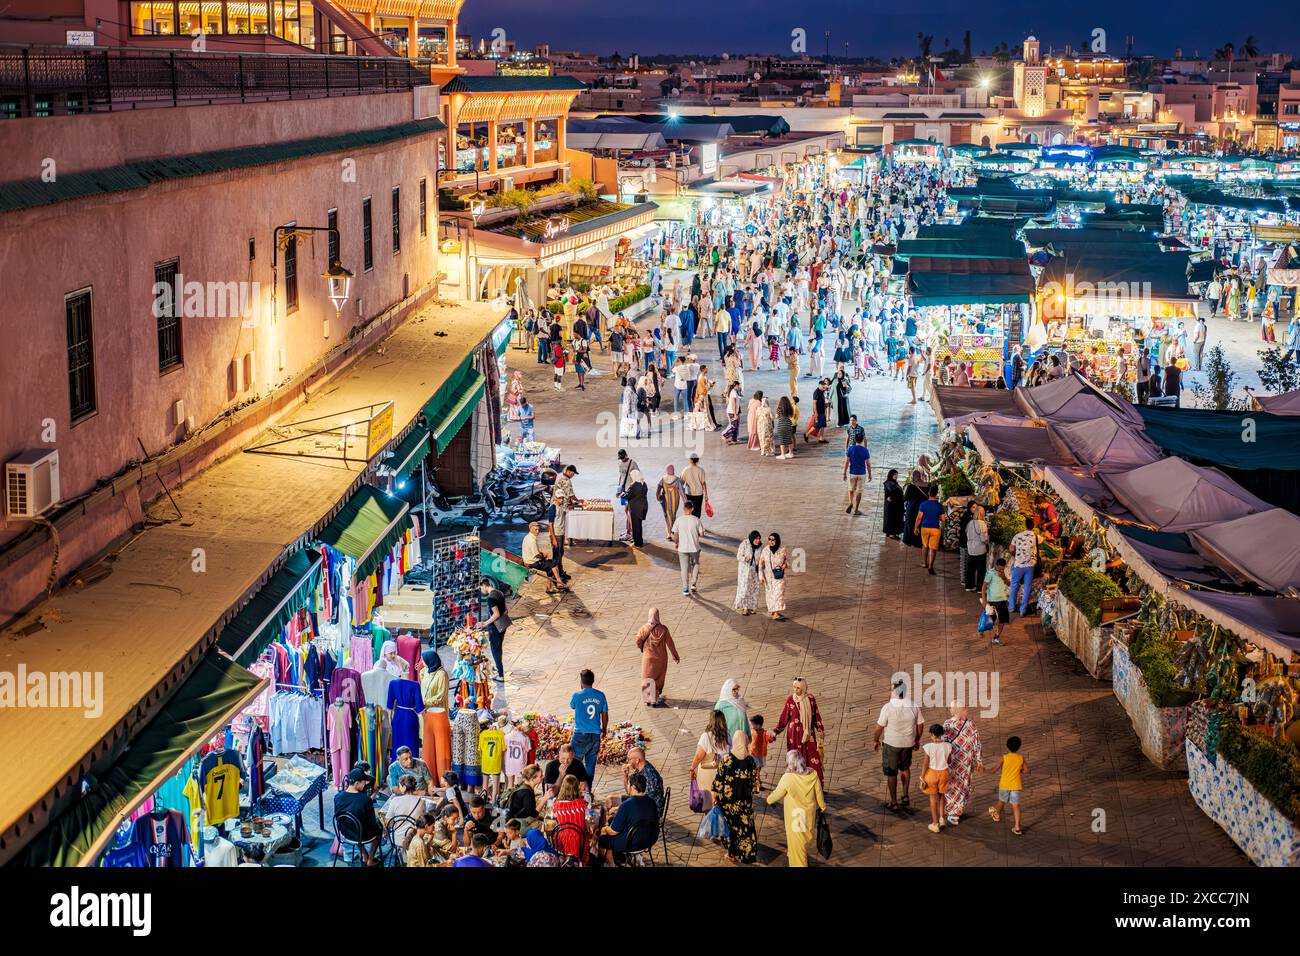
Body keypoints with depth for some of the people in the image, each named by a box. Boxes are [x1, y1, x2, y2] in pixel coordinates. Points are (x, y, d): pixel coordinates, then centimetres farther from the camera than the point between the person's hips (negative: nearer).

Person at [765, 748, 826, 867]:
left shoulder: (787, 778, -24)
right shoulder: (813, 775, -14)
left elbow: (777, 794, -10)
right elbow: (819, 795, -1)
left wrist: (769, 799, 12)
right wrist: (822, 806, 17)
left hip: (795, 817, -4)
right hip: (809, 816, 4)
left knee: (797, 842, 12)